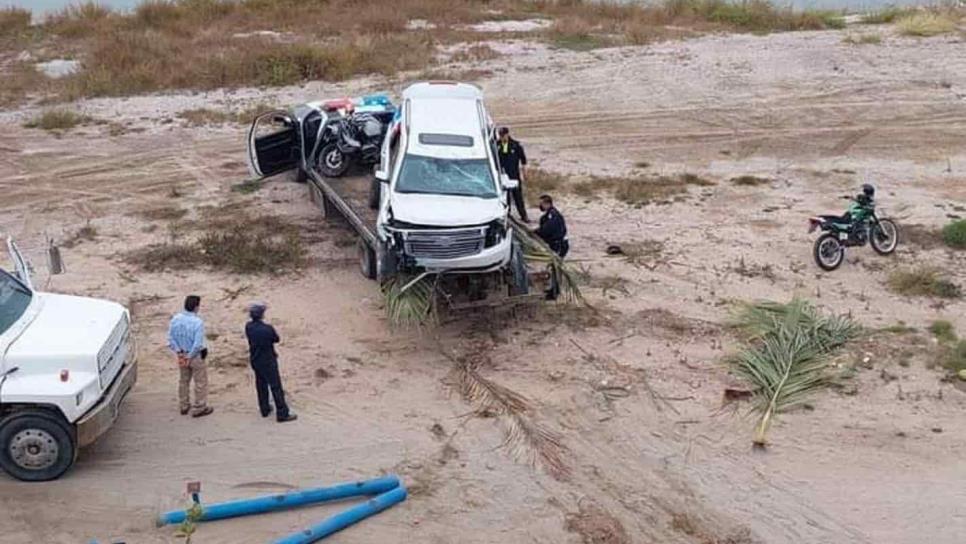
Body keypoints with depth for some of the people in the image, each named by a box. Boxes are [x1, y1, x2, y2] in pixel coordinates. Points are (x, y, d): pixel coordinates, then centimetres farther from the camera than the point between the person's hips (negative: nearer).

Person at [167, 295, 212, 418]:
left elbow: (171, 339, -5)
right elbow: (198, 344, -26)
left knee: (183, 381, 23)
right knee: (200, 383, 11)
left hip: (182, 355, 6)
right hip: (196, 356, -6)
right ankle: (199, 408, 20)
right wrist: (190, 357, -13)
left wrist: (179, 352, -2)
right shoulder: (198, 322, -26)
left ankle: (184, 406, 36)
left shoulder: (175, 319, -9)